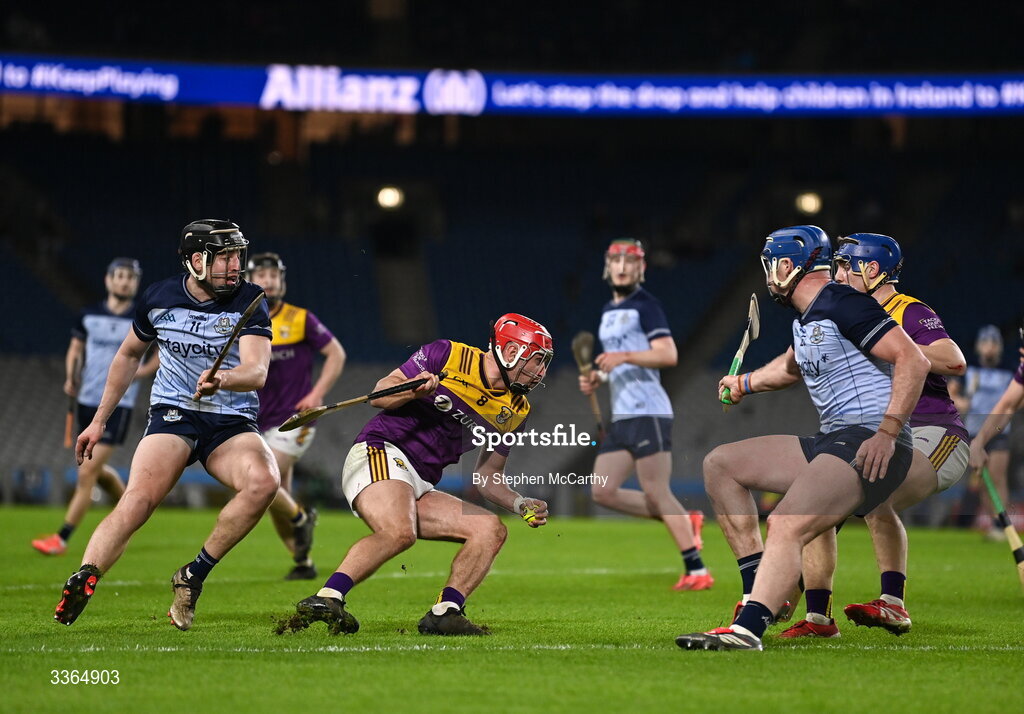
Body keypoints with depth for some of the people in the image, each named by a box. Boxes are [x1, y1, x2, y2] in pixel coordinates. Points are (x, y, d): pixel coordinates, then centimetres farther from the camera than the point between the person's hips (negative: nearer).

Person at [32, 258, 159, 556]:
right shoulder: (89, 315, 6)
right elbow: (75, 349, 17)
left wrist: (143, 371, -10)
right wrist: (71, 378, -1)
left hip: (118, 405, -5)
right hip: (86, 401, 5)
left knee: (87, 472, -11)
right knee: (96, 470, 14)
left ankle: (61, 539, -8)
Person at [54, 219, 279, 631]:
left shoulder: (249, 302, -4)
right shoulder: (159, 298, 2)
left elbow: (257, 372, -18)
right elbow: (129, 354, 20)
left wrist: (222, 379, -41)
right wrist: (99, 419, 21)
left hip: (232, 424, 0)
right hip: (173, 413, 0)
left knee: (264, 482, -31)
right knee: (138, 499, -28)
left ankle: (195, 574, -16)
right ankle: (81, 583, -36)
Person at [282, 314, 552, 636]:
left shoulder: (515, 411, 15)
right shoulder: (447, 355, -2)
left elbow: (487, 476, 22)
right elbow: (379, 395, 1)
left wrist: (521, 504, 4)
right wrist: (414, 390, -19)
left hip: (420, 488, 8)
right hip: (379, 453, -8)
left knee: (491, 530, -7)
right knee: (399, 532, -34)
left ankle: (444, 614, -15)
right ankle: (325, 599, -40)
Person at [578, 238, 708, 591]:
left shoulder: (645, 305, -6)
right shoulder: (609, 311, 21)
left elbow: (668, 355, -16)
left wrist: (624, 356, -25)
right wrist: (596, 378, 14)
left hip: (648, 412, -9)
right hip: (621, 417, 9)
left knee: (656, 493, -11)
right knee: (604, 492, 3)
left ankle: (697, 570, -6)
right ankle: (685, 521, 12)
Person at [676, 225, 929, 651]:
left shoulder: (843, 304, -11)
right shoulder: (806, 318, 18)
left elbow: (913, 361, -19)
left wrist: (887, 433, -24)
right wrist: (745, 384, 50)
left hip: (870, 446, -10)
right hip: (829, 441, 10)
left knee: (786, 526, -30)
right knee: (720, 465, 13)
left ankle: (747, 630, -47)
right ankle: (759, 590, 5)